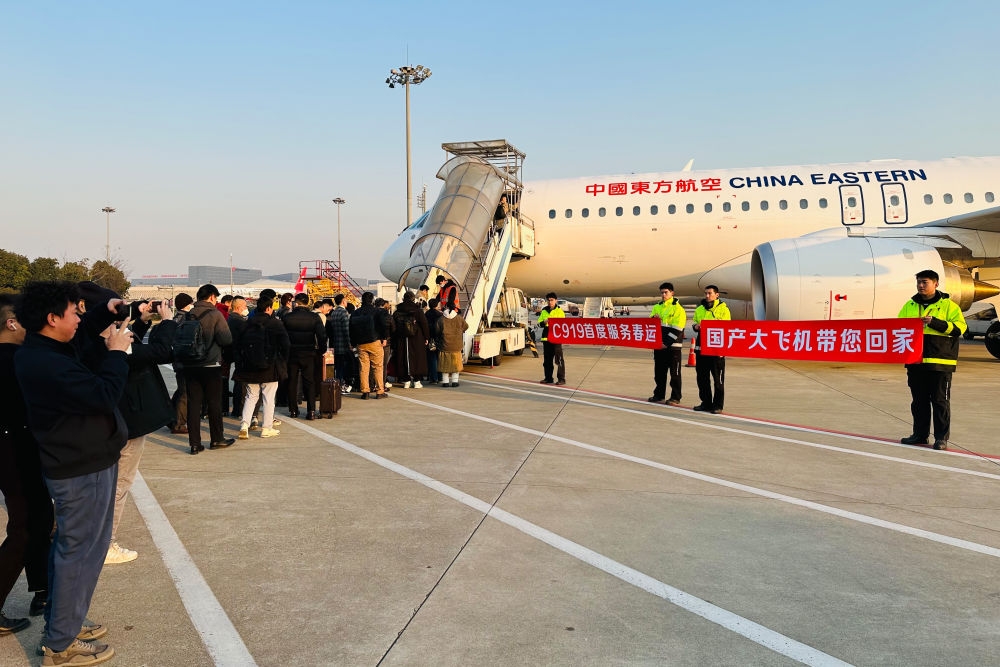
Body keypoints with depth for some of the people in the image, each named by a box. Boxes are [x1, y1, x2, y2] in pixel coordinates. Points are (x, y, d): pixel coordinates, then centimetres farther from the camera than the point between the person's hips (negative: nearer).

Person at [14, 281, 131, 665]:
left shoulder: (42, 351, 6)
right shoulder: (46, 365, -27)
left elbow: (80, 336, 26)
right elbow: (104, 395, -29)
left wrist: (105, 313, 10)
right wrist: (116, 353, -17)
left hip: (75, 464, 11)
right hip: (84, 468, -11)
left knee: (69, 546, 20)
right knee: (81, 551, -1)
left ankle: (60, 624, 35)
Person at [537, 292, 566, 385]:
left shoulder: (559, 311, 2)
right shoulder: (544, 311, 14)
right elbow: (540, 323, 12)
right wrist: (544, 322, -9)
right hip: (546, 337, 5)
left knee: (559, 359, -7)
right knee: (547, 360, 10)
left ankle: (561, 378, -4)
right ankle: (548, 378, 19)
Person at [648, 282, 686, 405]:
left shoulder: (678, 308, -6)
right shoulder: (657, 307, 14)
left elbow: (677, 329, -12)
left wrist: (666, 343, -17)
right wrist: (653, 319, -8)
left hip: (673, 345, -6)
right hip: (658, 345, 6)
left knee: (674, 372, 0)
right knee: (659, 371, 11)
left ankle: (675, 397, 5)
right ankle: (659, 395, 20)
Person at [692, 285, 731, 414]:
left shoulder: (723, 309, 0)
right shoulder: (699, 309, 16)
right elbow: (694, 324, 23)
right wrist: (696, 326, 2)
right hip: (701, 347, 5)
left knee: (718, 379, -1)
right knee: (702, 377, 9)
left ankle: (718, 405, 5)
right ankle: (706, 403, 19)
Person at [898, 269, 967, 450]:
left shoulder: (949, 305, 0)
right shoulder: (909, 306, 13)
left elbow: (959, 327, -8)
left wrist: (934, 322, -19)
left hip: (940, 361, -4)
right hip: (915, 361, 4)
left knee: (940, 400, 0)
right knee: (919, 401, 10)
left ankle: (942, 437, 7)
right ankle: (920, 434, 19)